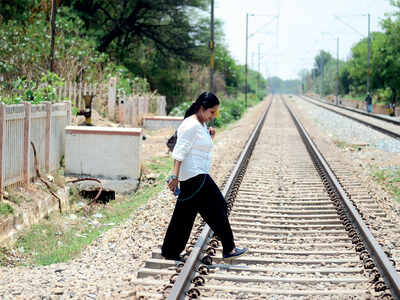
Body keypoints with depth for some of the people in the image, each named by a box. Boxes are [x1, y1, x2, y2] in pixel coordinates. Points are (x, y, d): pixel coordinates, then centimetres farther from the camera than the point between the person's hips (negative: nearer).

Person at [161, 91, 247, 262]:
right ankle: (228, 249, 2)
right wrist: (175, 176, -26)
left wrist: (210, 138, 8)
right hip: (195, 176, -10)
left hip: (197, 176, 10)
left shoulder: (201, 125, 16)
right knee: (217, 208, -5)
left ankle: (170, 252, 17)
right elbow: (180, 152, -20)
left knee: (184, 215, 12)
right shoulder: (191, 126, -14)